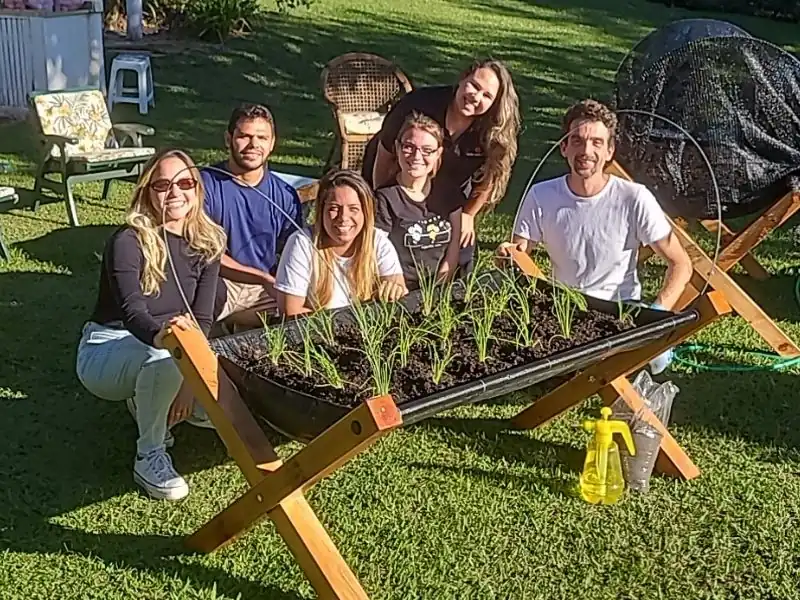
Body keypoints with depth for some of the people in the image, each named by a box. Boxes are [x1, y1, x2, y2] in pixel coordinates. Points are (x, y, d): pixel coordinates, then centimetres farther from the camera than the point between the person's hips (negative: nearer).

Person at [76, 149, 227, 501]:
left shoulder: (206, 243, -5)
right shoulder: (128, 241, -21)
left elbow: (202, 318, -10)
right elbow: (132, 311, -34)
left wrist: (188, 380, -24)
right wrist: (160, 335, -58)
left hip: (155, 357, 6)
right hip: (107, 350, -6)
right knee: (164, 355, -38)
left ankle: (146, 402, 13)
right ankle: (149, 457, -19)